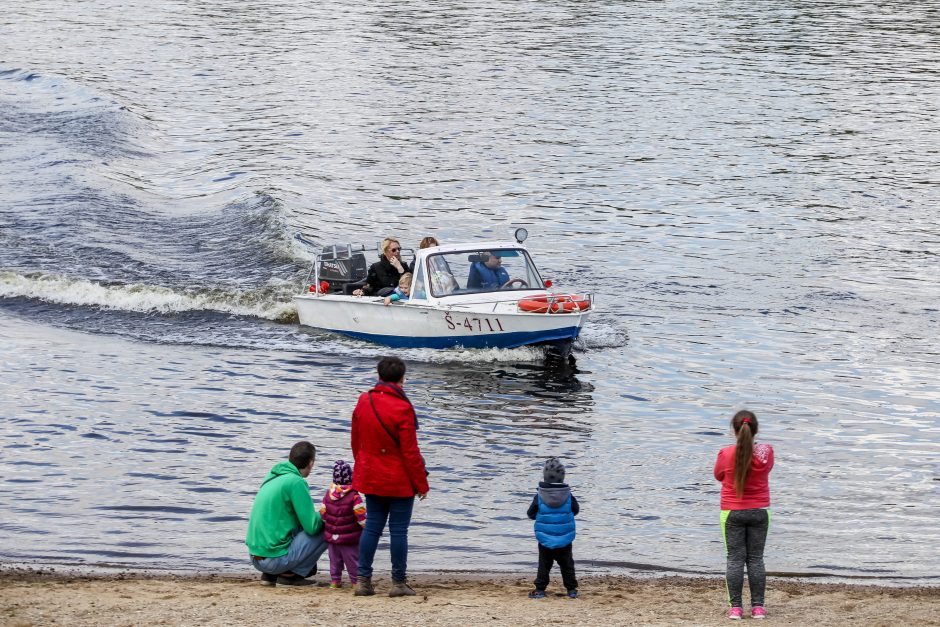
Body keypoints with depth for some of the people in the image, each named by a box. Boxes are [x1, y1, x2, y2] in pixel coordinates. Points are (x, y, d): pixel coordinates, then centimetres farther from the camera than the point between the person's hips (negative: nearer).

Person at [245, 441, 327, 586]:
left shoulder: (272, 477, 13)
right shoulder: (296, 482, -13)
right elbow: (312, 526, -15)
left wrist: (317, 517, 18)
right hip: (276, 557, -9)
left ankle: (270, 575, 13)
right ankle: (290, 574, -3)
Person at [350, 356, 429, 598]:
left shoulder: (363, 402, 1)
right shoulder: (402, 408, -18)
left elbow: (355, 441, 11)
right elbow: (410, 451, -15)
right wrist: (421, 484, -7)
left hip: (371, 478, 6)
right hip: (400, 482, -6)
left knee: (372, 527, 12)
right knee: (399, 530, 2)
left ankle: (363, 580, 10)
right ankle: (398, 582, 6)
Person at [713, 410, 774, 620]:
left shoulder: (726, 454, -15)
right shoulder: (766, 452, -11)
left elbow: (718, 475, 4)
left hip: (732, 512, -2)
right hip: (759, 512, 2)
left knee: (735, 559, 4)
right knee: (756, 559, 9)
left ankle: (735, 607, 1)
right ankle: (758, 606, 8)